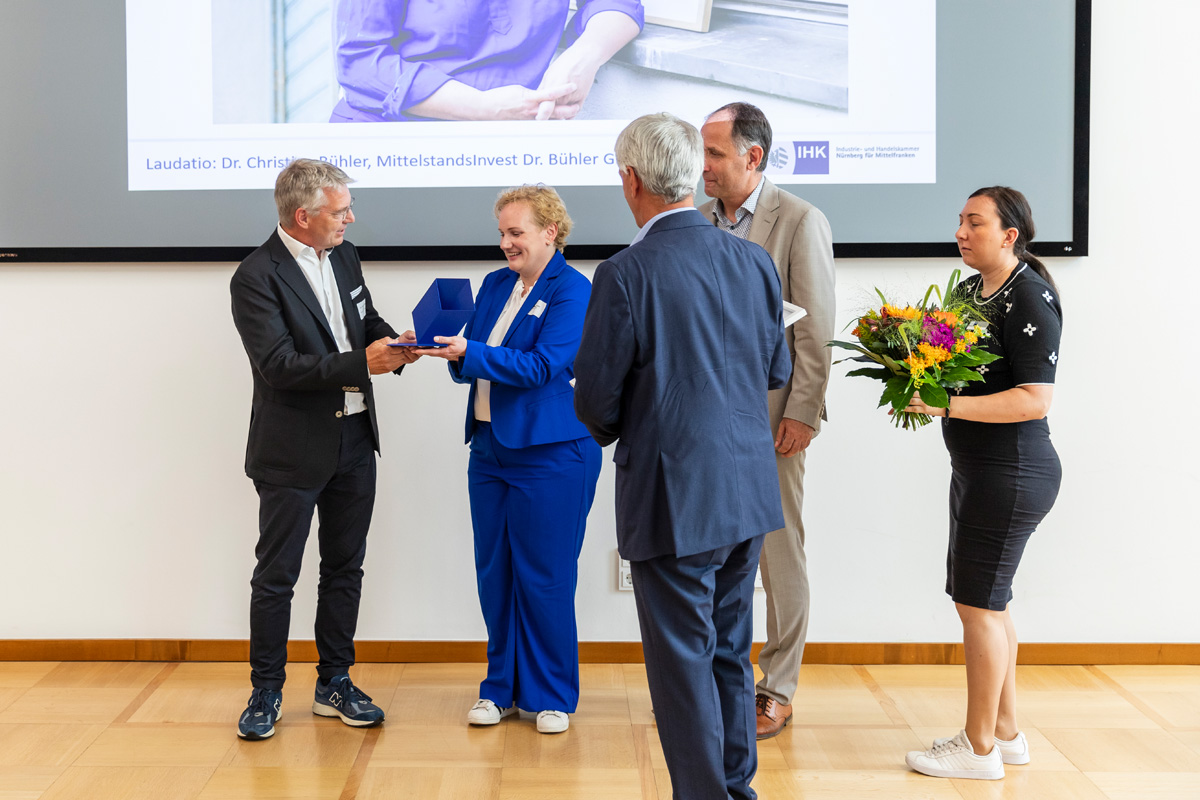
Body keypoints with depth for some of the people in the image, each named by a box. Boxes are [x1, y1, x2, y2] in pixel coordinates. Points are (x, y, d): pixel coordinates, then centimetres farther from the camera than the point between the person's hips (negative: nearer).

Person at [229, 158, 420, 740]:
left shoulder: (343, 256, 7)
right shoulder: (256, 277, -15)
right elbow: (279, 365, -23)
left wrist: (394, 344, -4)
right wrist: (363, 363, -27)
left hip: (354, 439, 7)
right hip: (293, 451, -7)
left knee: (344, 567, 14)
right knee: (276, 576, 5)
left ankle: (335, 683, 26)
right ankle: (266, 692, 20)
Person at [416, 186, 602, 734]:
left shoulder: (573, 291, -8)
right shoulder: (495, 285, 14)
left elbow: (541, 366, -18)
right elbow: (473, 366, 14)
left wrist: (469, 353, -24)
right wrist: (449, 352, -7)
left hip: (549, 455, -7)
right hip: (490, 447, 7)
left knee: (545, 577, 1)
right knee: (494, 574, 10)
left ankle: (551, 695, 16)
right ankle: (502, 688, 24)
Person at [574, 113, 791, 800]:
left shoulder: (625, 275, -16)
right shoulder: (755, 261, 1)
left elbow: (595, 399, -12)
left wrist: (613, 431, 10)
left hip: (673, 498, -6)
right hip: (750, 490, 6)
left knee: (683, 658, 6)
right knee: (732, 649, 20)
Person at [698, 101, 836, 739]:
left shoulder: (800, 221, -6)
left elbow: (815, 328, -8)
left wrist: (802, 414, -12)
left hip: (770, 416, -5)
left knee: (779, 553, 5)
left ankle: (777, 690, 16)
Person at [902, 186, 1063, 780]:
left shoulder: (1030, 298, -15)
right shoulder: (969, 289, 11)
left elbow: (1035, 398, -21)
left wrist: (946, 406, -26)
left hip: (1012, 473, -9)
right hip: (976, 466, 9)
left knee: (978, 602, -2)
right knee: (988, 601, 15)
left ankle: (980, 748, 10)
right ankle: (1006, 732, 28)